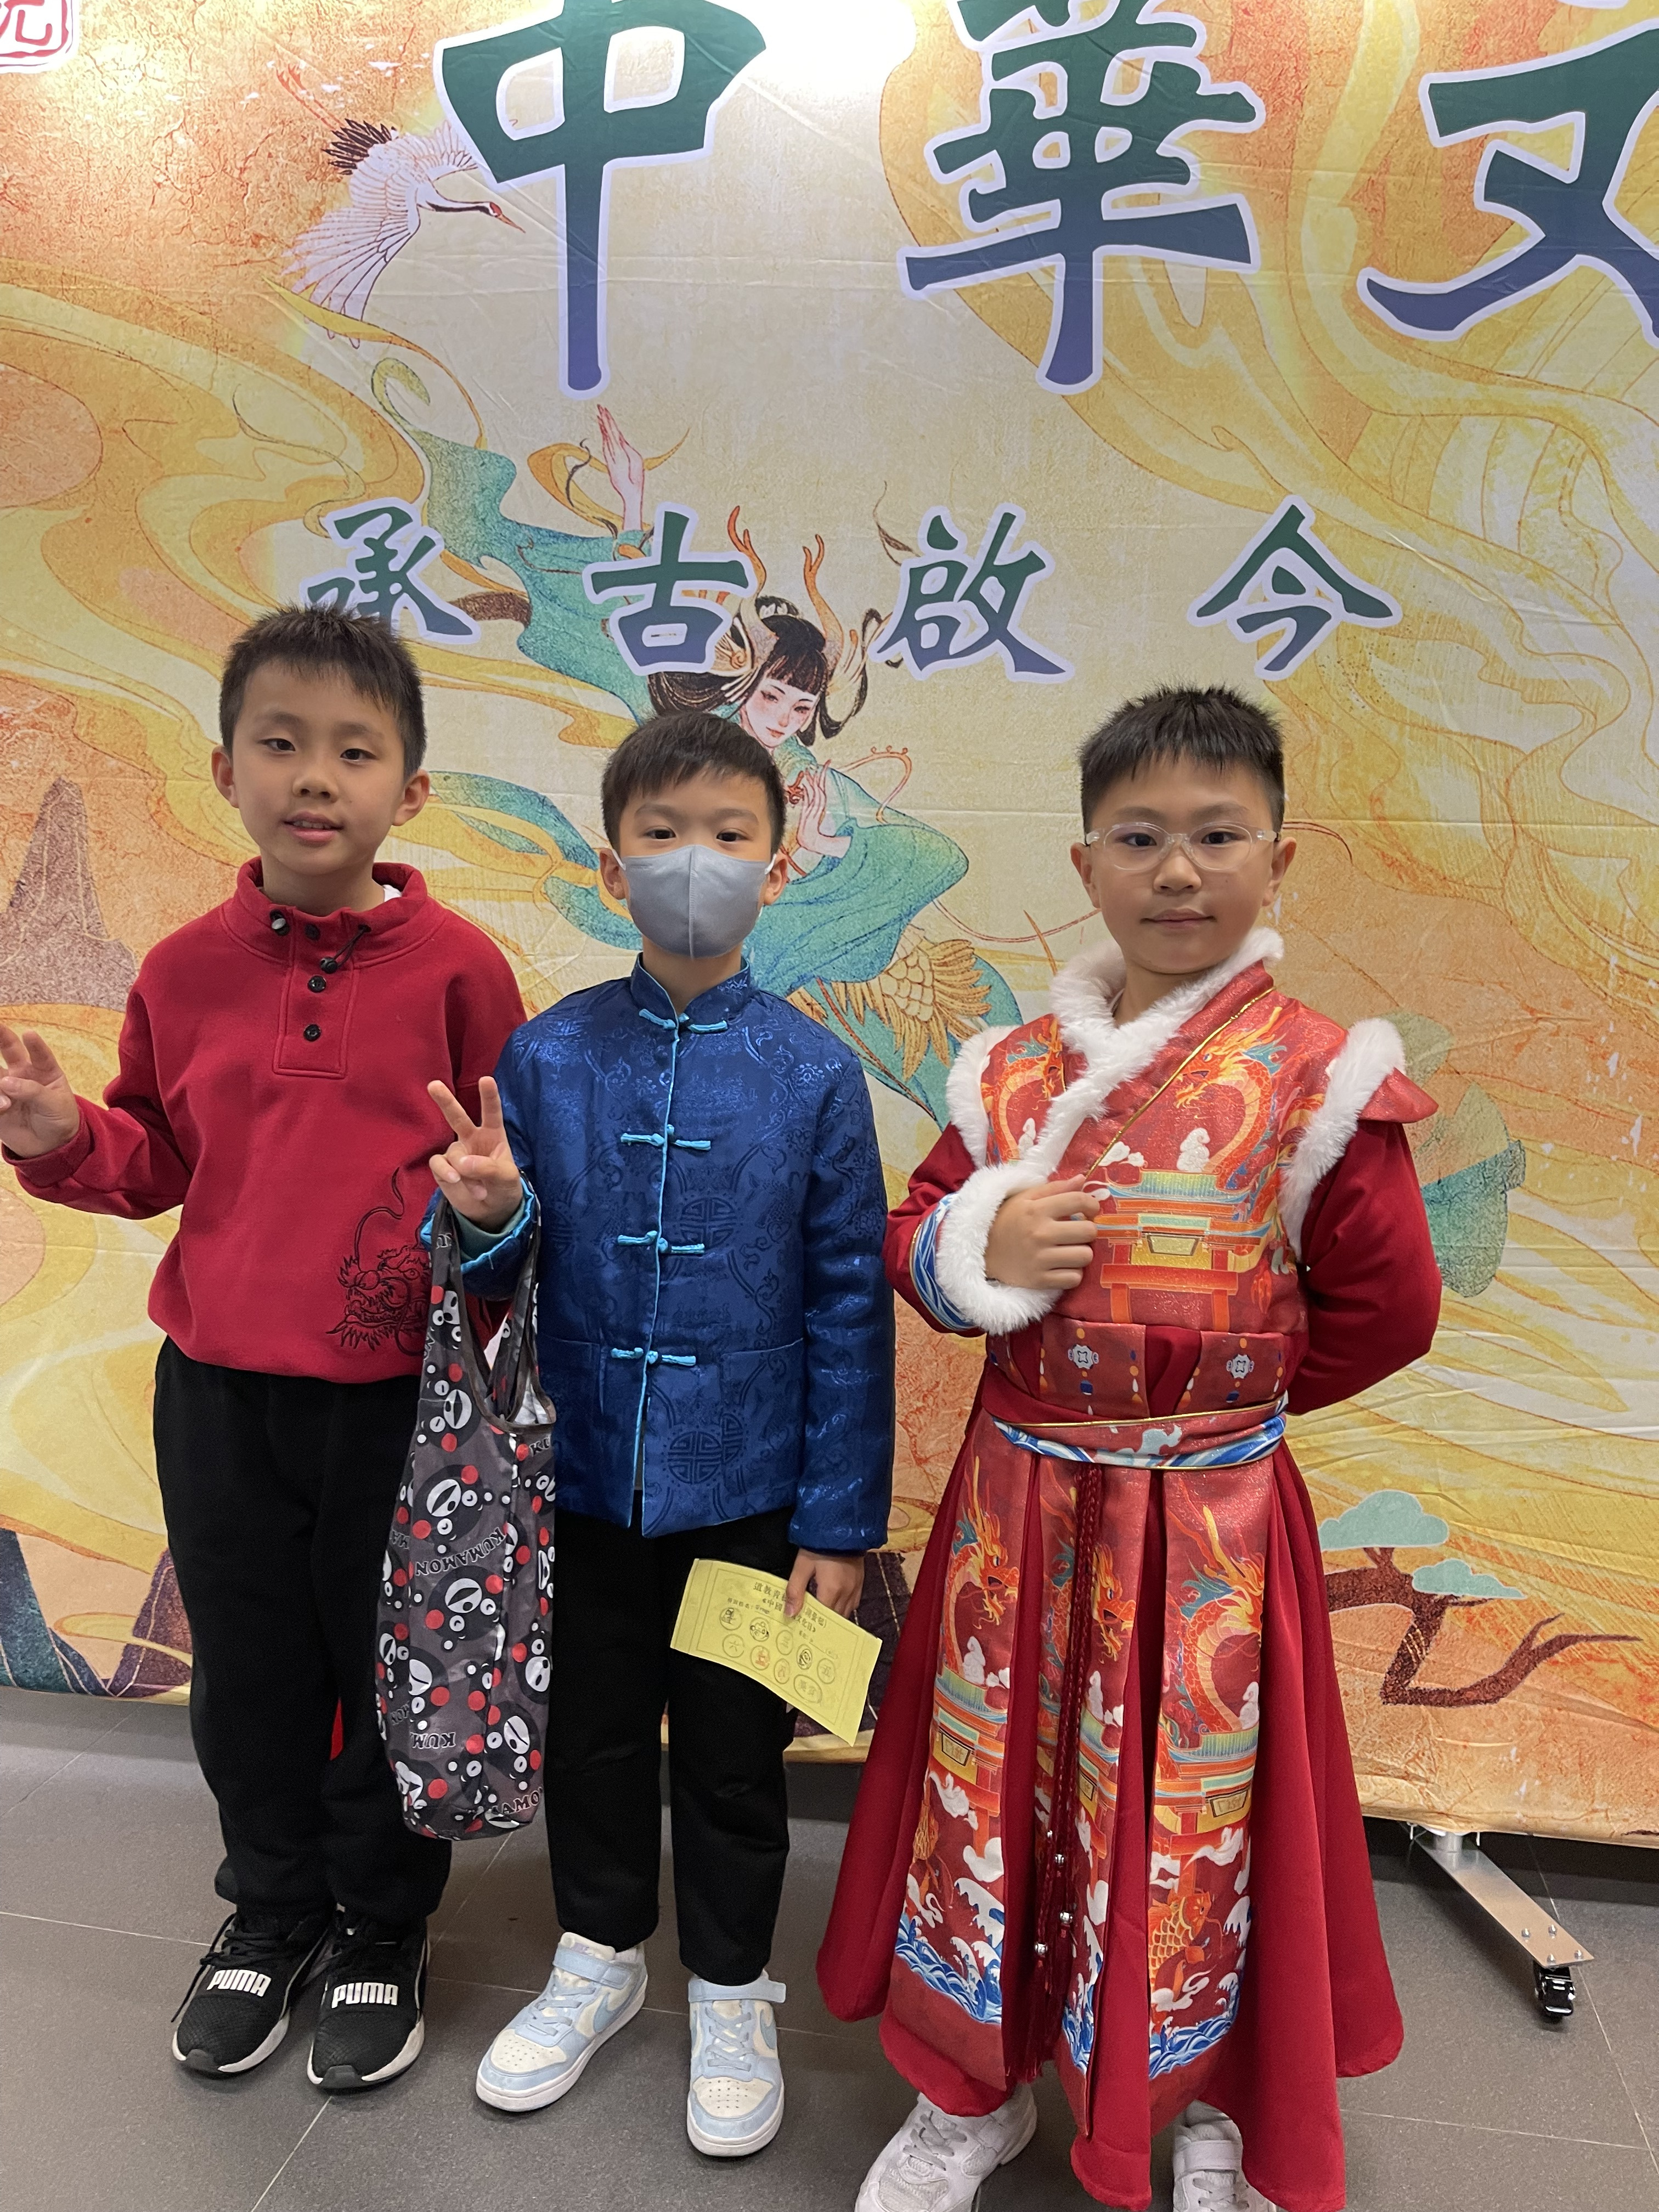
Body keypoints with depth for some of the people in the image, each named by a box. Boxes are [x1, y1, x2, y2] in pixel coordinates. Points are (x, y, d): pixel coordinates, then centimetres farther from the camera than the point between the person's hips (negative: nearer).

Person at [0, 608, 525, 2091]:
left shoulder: (454, 964, -8)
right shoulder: (186, 971, 2)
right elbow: (157, 1162, 11)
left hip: (398, 1393, -3)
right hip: (217, 1387, 3)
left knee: (392, 1665, 13)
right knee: (247, 1671, 19)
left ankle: (382, 1932, 39)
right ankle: (271, 1911, 45)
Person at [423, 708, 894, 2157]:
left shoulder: (814, 1075, -10)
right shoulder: (547, 1056, -6)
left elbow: (850, 1306, -6)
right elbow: (499, 1276, 2)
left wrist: (842, 1519, -6)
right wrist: (489, 1215, -22)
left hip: (749, 1490, -2)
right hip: (587, 1477, 2)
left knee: (734, 1755, 16)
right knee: (593, 1733, 21)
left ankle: (732, 1995, 41)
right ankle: (600, 1957, 47)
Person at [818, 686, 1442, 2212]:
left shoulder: (1320, 1079, -8)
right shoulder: (1016, 1073, 1)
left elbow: (1388, 1305, -3)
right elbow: (915, 1239, 9)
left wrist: (1230, 1389, 3)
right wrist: (980, 1253, -13)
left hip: (1209, 1525, -3)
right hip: (1017, 1504, 3)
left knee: (1188, 1824, 13)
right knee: (990, 1800, 17)